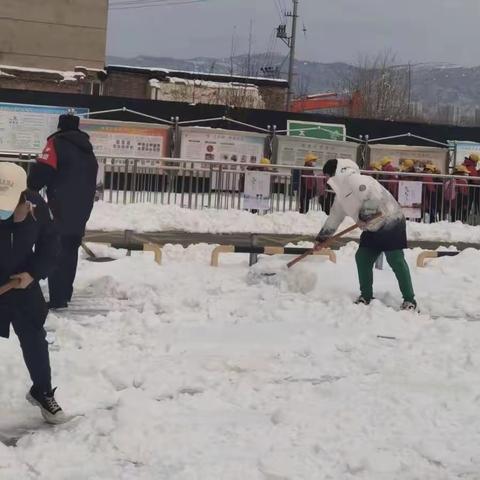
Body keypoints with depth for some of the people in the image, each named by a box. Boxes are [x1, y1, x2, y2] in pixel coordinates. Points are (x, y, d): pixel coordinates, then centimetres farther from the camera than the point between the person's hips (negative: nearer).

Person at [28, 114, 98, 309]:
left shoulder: (57, 143, -6)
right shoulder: (88, 151, 18)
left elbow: (41, 172, -16)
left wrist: (30, 190, 0)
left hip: (61, 210, -7)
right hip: (81, 211, 7)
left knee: (56, 253, -5)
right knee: (70, 252, 16)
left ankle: (58, 299, -8)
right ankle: (65, 294, 23)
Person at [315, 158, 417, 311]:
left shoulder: (355, 180, -18)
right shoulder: (341, 194, 14)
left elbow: (374, 195, -32)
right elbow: (334, 217, 25)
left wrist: (365, 215, -24)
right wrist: (322, 238, 29)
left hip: (391, 222, -10)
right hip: (373, 228, 10)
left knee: (396, 260, -12)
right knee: (362, 258, 6)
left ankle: (409, 300, -8)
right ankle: (366, 295, 17)